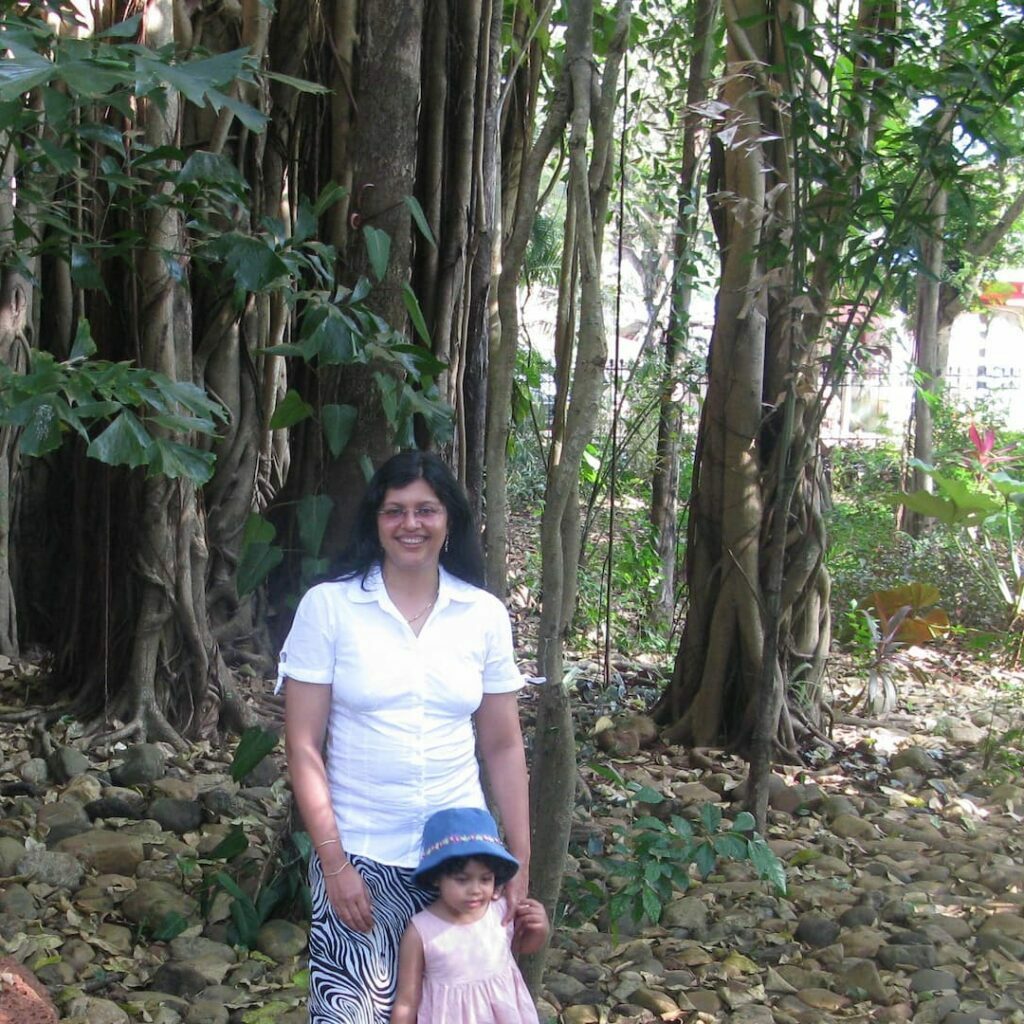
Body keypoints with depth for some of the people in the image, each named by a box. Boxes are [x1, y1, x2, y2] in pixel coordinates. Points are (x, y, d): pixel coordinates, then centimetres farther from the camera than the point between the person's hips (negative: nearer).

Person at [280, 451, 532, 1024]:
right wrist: (334, 863, -9)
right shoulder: (328, 606, -4)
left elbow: (503, 746, 8)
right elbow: (303, 746, -4)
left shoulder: (485, 615, 3)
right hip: (359, 858, -2)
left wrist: (521, 862, 5)